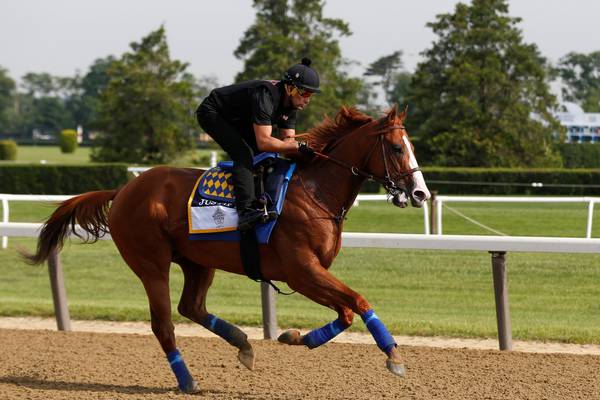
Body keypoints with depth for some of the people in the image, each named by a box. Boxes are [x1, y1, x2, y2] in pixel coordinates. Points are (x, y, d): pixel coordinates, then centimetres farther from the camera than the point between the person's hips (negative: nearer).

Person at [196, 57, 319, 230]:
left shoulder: (291, 103, -6)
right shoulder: (266, 96, -35)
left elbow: (287, 140, -5)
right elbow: (264, 142, -40)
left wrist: (306, 148, -24)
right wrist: (299, 146, -41)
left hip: (236, 121, 10)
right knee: (244, 153, -28)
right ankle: (246, 211, -39)